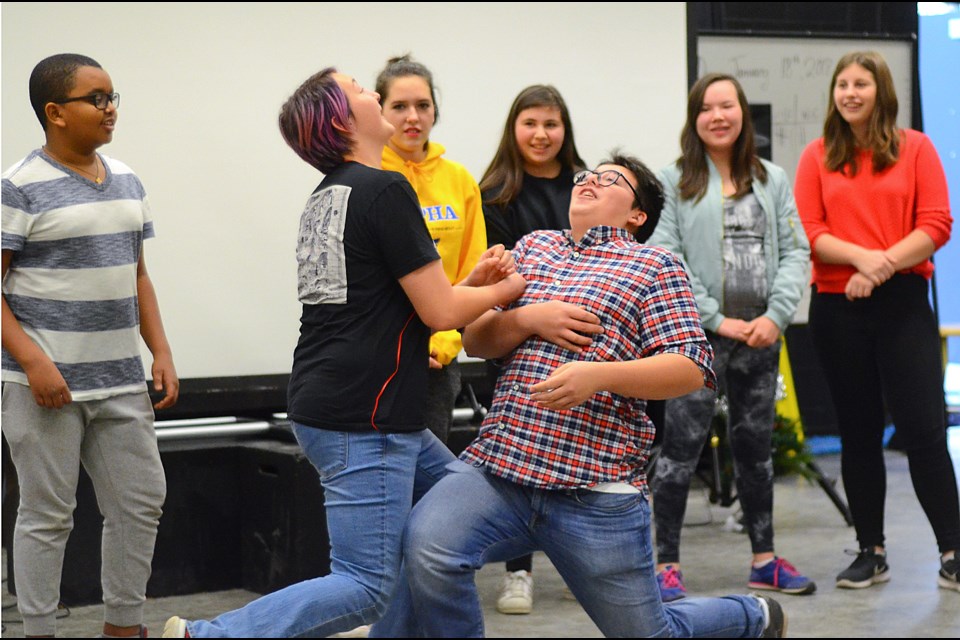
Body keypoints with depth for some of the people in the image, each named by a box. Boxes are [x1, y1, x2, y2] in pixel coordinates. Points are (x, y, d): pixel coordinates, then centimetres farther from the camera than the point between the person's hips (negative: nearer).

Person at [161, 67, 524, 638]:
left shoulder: (328, 196, 15)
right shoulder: (386, 191, -13)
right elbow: (440, 312, -13)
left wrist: (473, 280, 11)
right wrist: (507, 290, 5)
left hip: (325, 402, 10)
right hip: (365, 418, -10)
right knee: (365, 585, -7)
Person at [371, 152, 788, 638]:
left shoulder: (655, 266, 6)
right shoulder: (533, 246, 20)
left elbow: (691, 369, -5)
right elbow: (476, 340, 15)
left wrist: (599, 374, -20)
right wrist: (530, 318, -6)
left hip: (595, 487, -3)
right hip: (495, 467, 3)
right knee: (425, 546, -28)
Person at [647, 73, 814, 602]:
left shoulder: (772, 180, 10)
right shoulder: (674, 182, -2)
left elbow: (795, 251, 6)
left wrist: (775, 316, -8)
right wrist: (716, 320, -12)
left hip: (760, 336, 4)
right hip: (696, 337, -4)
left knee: (755, 447, 13)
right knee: (682, 446, -5)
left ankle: (765, 559, 22)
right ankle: (667, 564, 2)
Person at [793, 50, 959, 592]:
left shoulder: (915, 148, 3)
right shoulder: (818, 156, 7)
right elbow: (807, 232, -1)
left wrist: (883, 265, -15)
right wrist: (860, 256, -16)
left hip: (902, 303, -2)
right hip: (837, 307, 2)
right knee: (859, 432, 8)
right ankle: (872, 553, 17)